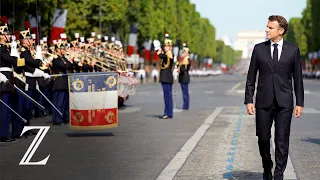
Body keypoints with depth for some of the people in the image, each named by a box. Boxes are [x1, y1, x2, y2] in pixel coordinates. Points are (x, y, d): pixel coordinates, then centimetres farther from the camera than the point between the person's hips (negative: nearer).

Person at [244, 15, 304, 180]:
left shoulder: (293, 50, 2)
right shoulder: (259, 49, 4)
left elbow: (298, 78, 5)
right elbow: (251, 76, 6)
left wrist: (299, 103, 1)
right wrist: (248, 100, 0)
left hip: (284, 102, -1)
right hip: (263, 101, 1)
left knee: (282, 140, -2)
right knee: (263, 138, 7)